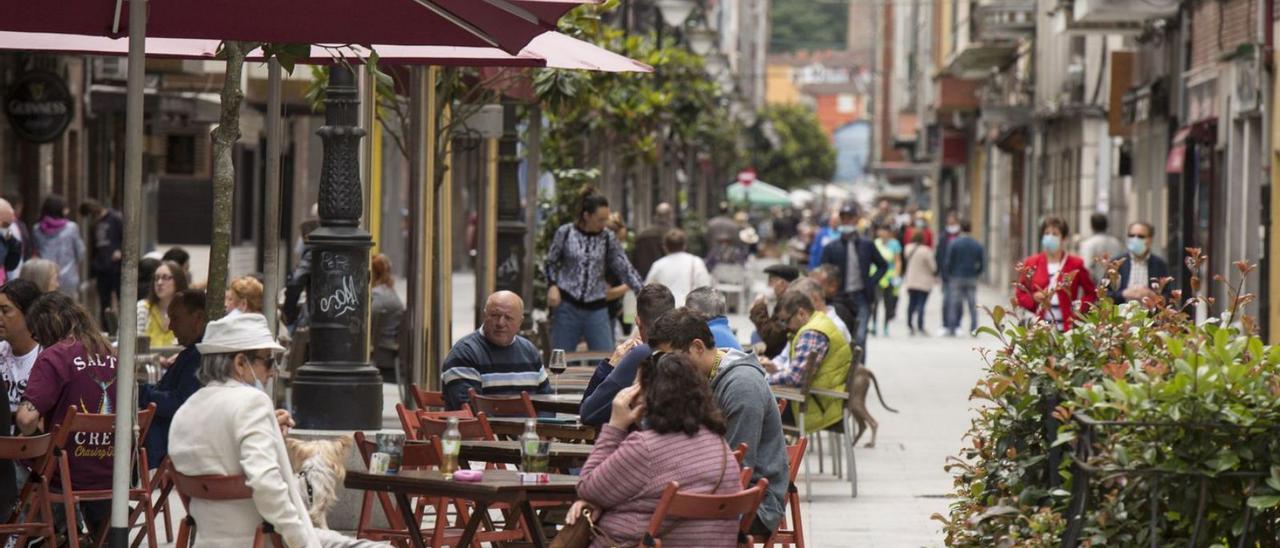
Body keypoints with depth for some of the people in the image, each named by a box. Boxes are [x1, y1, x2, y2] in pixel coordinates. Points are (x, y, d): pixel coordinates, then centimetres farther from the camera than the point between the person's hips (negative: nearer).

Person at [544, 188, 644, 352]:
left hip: (597, 308, 1)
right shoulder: (565, 233, -1)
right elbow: (551, 262, 9)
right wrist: (552, 286, -7)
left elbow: (625, 269, 0)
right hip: (567, 306, -1)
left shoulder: (608, 239, 2)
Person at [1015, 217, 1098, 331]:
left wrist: (1081, 306, -7)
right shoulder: (1030, 264, 11)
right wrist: (1034, 298, -7)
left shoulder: (1076, 264, 7)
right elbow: (1020, 295, 13)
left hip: (1067, 327, -1)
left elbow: (1091, 293, 11)